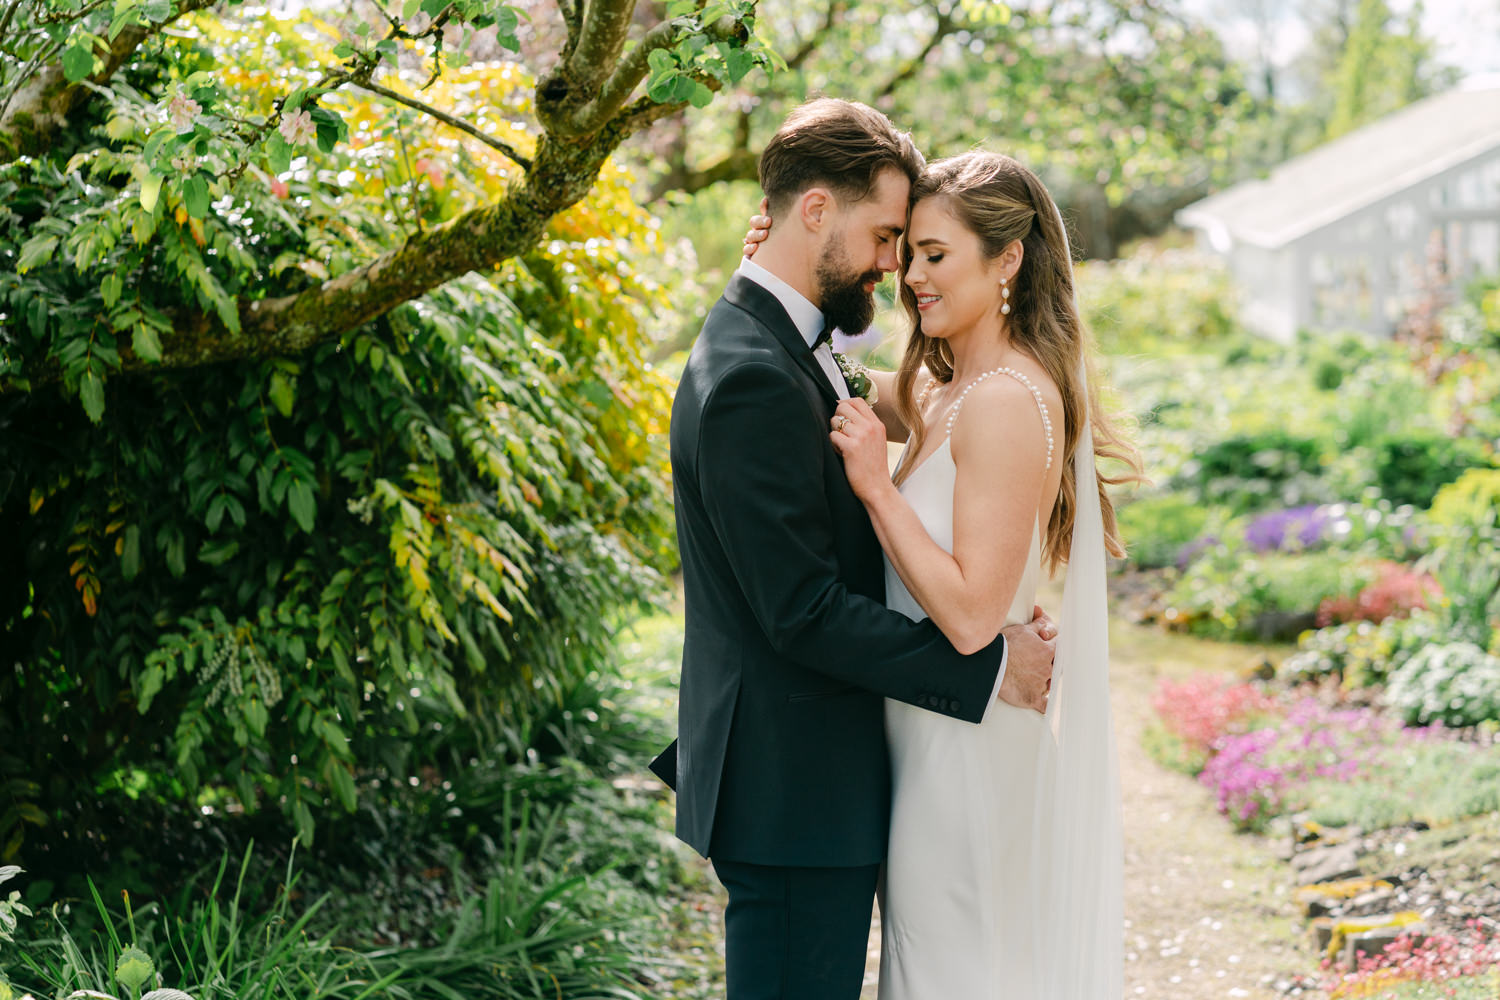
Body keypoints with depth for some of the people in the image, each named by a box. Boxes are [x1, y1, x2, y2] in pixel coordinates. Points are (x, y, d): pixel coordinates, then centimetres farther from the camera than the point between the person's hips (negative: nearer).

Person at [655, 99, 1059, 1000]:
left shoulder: (785, 348, 12)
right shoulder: (754, 381, -21)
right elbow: (804, 611, -24)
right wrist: (988, 665, -17)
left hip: (805, 785, 11)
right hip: (793, 794, -11)